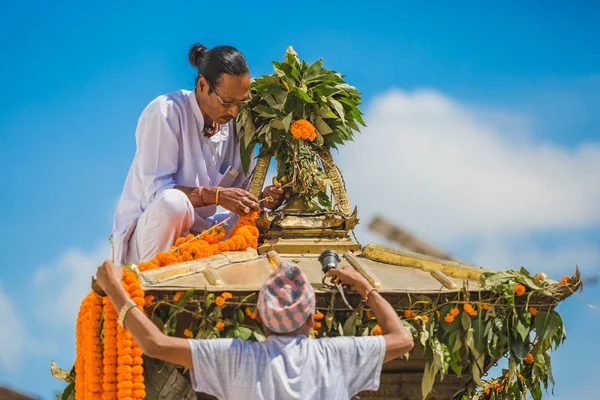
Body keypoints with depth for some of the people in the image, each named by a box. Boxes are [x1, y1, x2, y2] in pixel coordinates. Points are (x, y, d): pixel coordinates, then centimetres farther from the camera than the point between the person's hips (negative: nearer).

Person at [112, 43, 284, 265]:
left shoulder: (232, 125, 6)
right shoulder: (165, 113, -14)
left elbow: (238, 193, 12)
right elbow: (155, 191, -22)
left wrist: (261, 200, -12)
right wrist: (216, 195, -31)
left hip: (197, 230, 7)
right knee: (173, 202, -37)